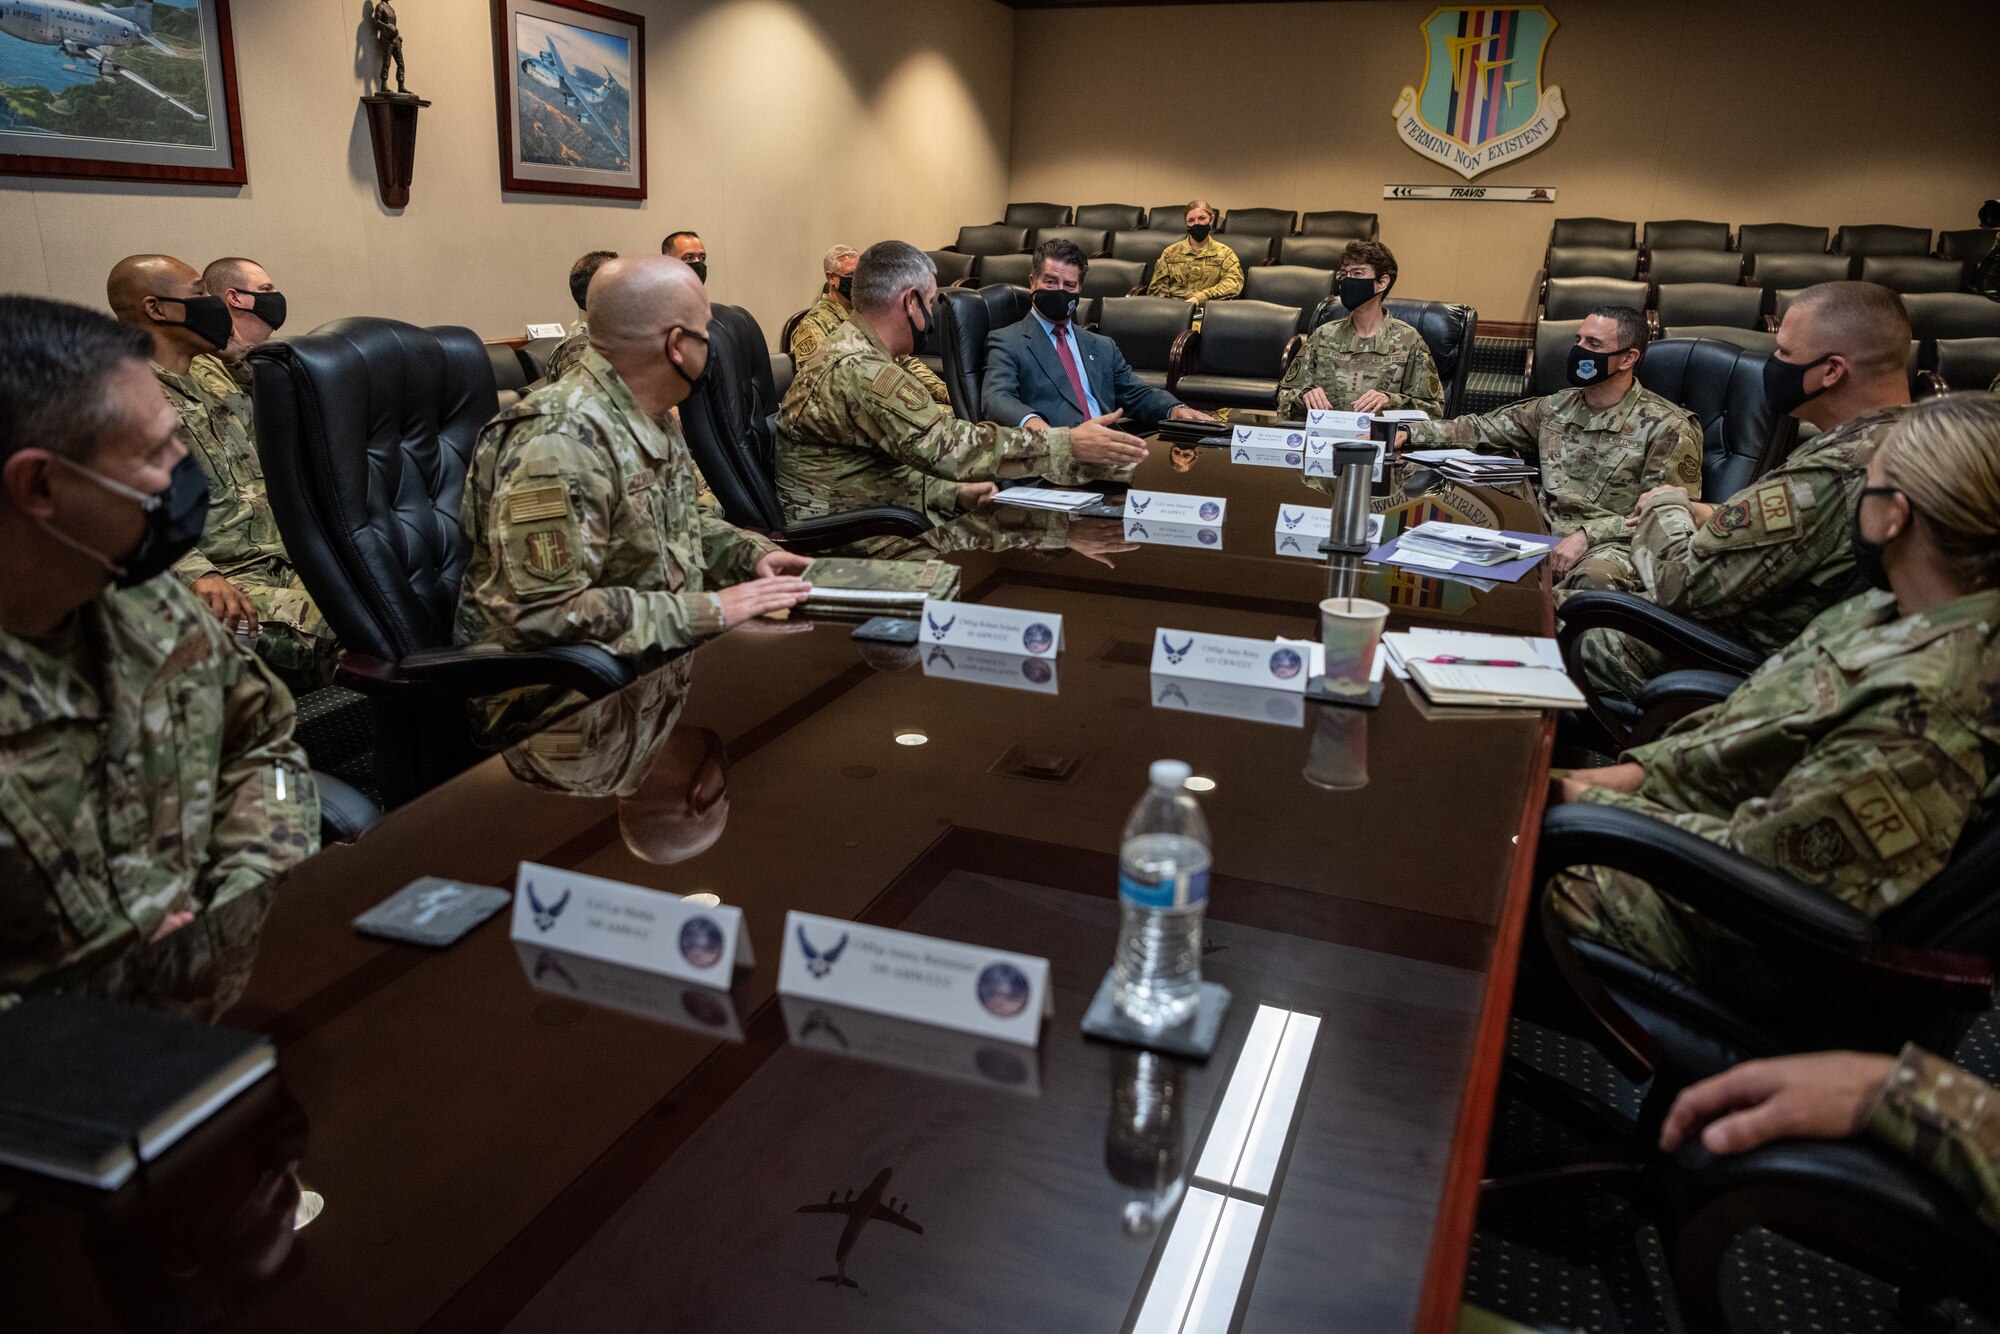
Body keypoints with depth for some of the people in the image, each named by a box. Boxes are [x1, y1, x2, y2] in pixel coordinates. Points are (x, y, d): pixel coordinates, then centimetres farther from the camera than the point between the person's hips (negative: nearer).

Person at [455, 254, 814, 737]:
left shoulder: (654, 418, 8)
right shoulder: (561, 441, -22)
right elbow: (545, 612, -29)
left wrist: (751, 554, 5)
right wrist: (706, 612, -26)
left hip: (662, 656, 9)